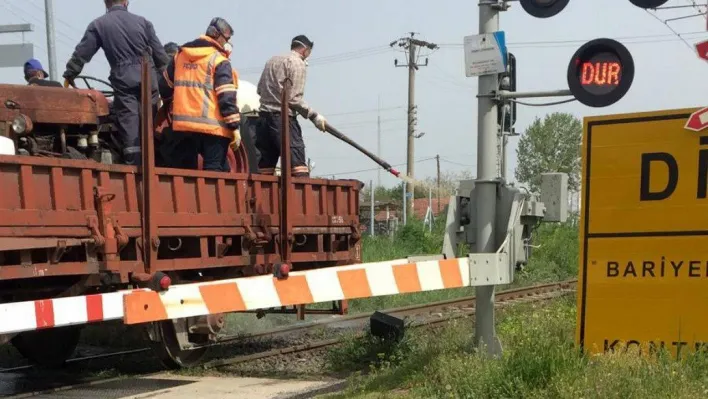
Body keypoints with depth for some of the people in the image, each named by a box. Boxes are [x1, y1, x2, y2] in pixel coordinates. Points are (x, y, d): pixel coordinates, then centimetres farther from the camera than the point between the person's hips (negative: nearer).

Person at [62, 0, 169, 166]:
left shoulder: (98, 25, 5)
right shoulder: (143, 22, 10)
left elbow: (81, 54, 6)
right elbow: (160, 54, 12)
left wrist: (69, 76, 17)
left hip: (124, 82, -2)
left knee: (129, 128, -1)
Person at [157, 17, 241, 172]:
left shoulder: (180, 55, 16)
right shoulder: (219, 61, -4)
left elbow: (165, 86, 25)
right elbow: (226, 97, -11)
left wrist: (170, 102, 43)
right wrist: (234, 127, -10)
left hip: (183, 125, 6)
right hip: (213, 127, -6)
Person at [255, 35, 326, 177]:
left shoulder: (272, 60, 18)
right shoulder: (297, 63, -4)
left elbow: (260, 89, 17)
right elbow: (294, 98, -12)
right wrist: (314, 116, -9)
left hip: (264, 116, 8)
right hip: (283, 117, -8)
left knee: (265, 166, 5)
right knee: (297, 162, -13)